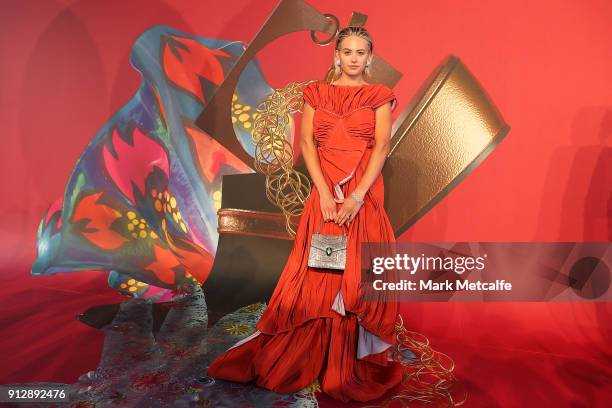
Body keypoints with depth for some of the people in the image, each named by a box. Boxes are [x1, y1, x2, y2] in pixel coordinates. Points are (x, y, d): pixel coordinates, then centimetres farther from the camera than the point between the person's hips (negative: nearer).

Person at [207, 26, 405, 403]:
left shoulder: (379, 96, 6)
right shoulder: (316, 93, 9)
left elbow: (382, 146, -5)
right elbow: (307, 143, 0)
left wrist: (357, 196, -16)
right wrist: (324, 193, -11)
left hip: (364, 194, 0)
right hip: (324, 193, 1)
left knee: (359, 276, 2)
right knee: (317, 275, 4)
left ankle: (355, 362, 16)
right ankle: (297, 358, 18)